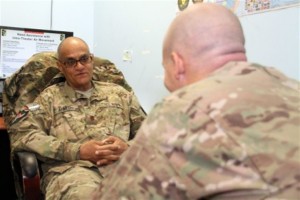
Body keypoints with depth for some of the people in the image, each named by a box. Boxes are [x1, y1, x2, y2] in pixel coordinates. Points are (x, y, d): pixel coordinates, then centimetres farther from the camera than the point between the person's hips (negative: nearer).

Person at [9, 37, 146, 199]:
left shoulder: (119, 93, 22)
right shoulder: (49, 97, 16)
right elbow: (20, 134, 1)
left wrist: (128, 147, -5)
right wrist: (77, 150, -9)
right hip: (71, 167, -2)